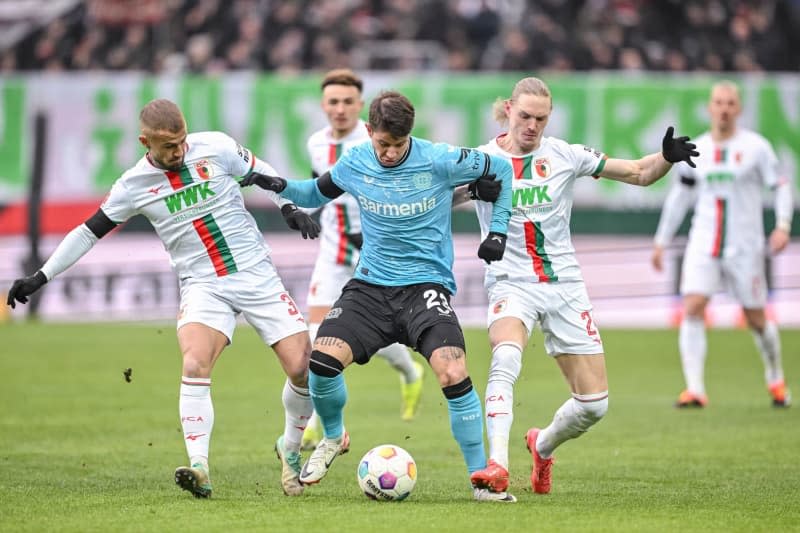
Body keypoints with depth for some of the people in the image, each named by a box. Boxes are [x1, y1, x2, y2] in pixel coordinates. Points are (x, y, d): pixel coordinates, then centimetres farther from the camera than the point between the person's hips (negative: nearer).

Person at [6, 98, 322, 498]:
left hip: (256, 274, 1)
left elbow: (263, 173, 12)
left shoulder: (216, 147, -5)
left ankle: (290, 449, 19)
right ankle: (199, 469, -30)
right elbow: (90, 230, 6)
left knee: (303, 368, -7)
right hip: (203, 286, -1)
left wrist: (289, 209, -3)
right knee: (195, 366, -28)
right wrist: (41, 277, 3)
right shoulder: (135, 184, -3)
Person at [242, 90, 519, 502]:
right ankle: (333, 437, 14)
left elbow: (501, 170, 4)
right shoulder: (354, 164, -1)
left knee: (453, 374, -25)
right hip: (370, 285, 3)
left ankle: (482, 479, -9)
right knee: (322, 360, -19)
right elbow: (317, 193, 19)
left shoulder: (440, 161, -12)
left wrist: (498, 230, 1)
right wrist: (281, 187, 0)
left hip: (426, 284, -3)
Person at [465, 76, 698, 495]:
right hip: (512, 285, -3)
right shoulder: (482, 160, -3)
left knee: (594, 403, -1)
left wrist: (667, 156, -15)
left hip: (565, 285, 3)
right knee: (506, 357, -36)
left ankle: (543, 446, 31)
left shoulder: (565, 155, 0)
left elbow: (640, 174, 4)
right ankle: (497, 466, -40)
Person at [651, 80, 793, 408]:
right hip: (703, 245, 2)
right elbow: (680, 195, 17)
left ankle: (776, 379, 32)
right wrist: (661, 240, 17)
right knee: (692, 308, -17)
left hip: (745, 246, -2)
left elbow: (781, 186, 0)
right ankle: (695, 390, -19)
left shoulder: (755, 146, -3)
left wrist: (783, 225, -16)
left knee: (756, 319, 5)